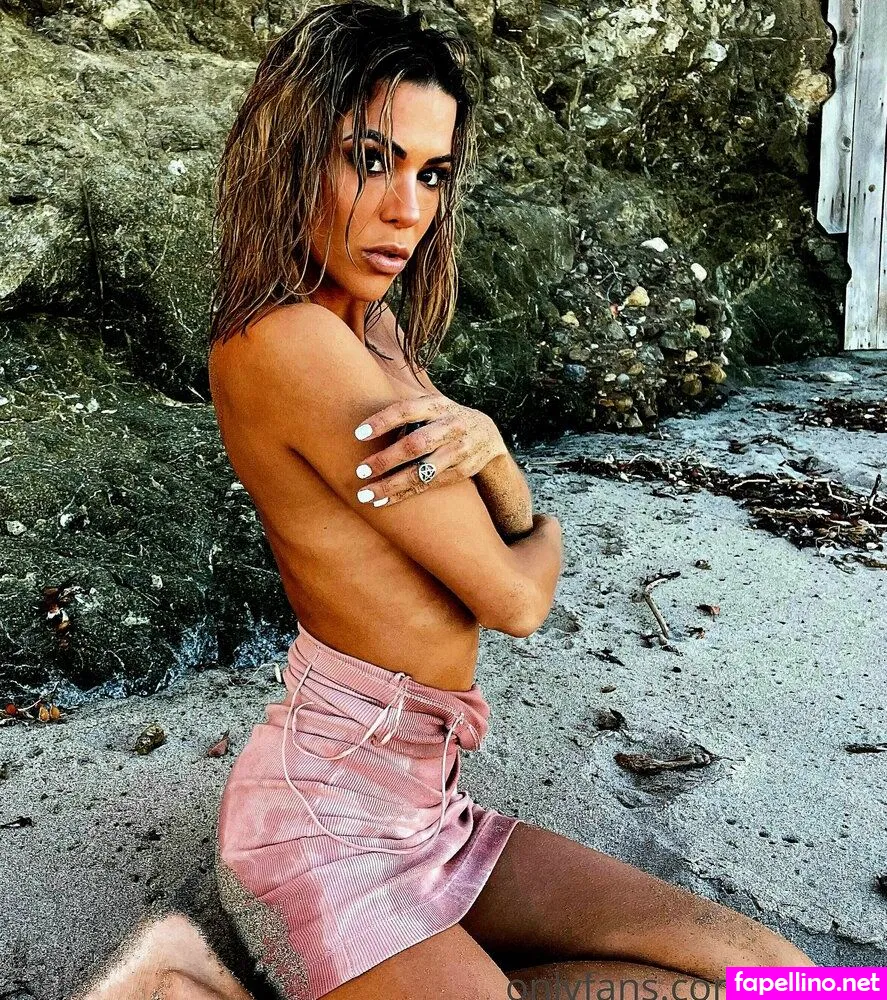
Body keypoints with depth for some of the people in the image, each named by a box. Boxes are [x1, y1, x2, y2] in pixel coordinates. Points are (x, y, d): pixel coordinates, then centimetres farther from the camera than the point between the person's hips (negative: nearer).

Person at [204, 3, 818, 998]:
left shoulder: (377, 328, 10)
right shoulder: (288, 342, -20)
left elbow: (520, 532, 7)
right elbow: (516, 597, -17)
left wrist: (484, 441, -15)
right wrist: (542, 534, 6)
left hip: (422, 804, 8)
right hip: (326, 825, -8)